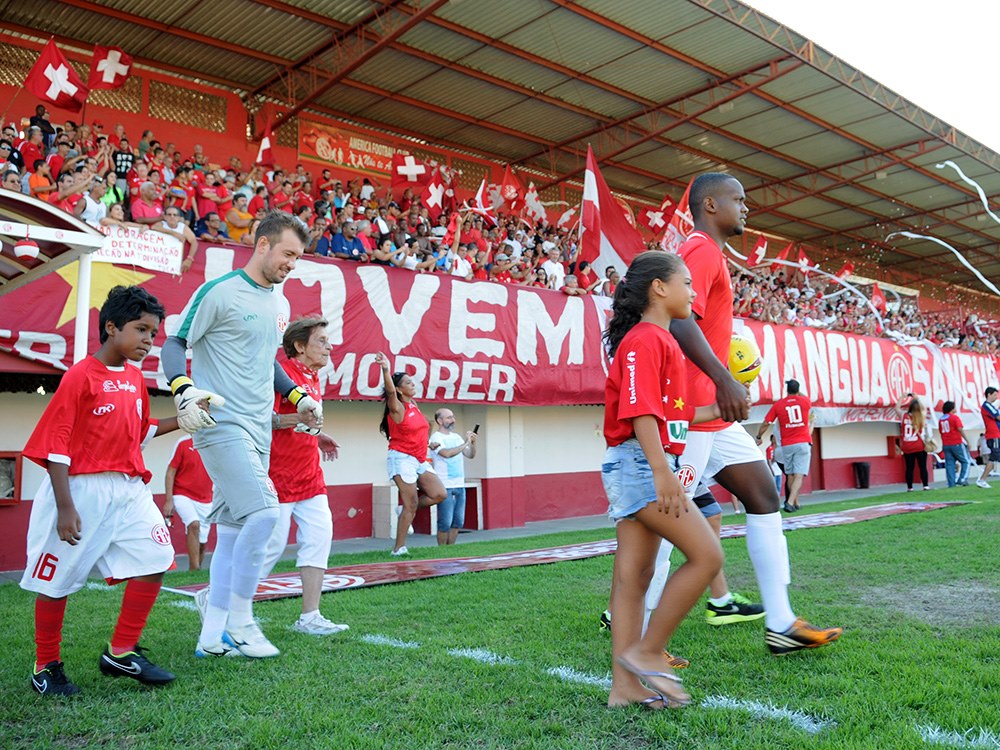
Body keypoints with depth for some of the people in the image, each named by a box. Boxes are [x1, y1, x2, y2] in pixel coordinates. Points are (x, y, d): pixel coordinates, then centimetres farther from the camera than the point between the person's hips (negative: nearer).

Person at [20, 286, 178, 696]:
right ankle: (46, 667, 24)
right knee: (56, 581, 6)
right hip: (82, 490, -7)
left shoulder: (135, 378, 10)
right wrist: (64, 507, -18)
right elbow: (55, 445, -14)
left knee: (153, 562, 0)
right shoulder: (80, 376, -12)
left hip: (129, 489, 7)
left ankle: (121, 653, 13)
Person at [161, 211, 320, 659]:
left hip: (258, 430, 8)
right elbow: (174, 344, -7)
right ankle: (240, 622, 0)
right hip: (221, 423, -8)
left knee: (233, 529, 9)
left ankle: (212, 635, 18)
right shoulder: (219, 292, -7)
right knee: (263, 512, -18)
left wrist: (297, 396, 17)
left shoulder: (280, 304, 16)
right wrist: (183, 389, -25)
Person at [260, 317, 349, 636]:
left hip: (309, 475, 8)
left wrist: (317, 438, 13)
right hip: (279, 475, -8)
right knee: (272, 544, -3)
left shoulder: (312, 379, 14)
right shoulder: (282, 372, -12)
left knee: (318, 536, 1)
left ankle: (309, 617, 7)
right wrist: (300, 417, -33)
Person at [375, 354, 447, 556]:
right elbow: (390, 391, -31)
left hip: (419, 460, 8)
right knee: (411, 504, -7)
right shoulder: (398, 408, -12)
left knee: (439, 494, -1)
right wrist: (385, 369, -44)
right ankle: (399, 548, 2)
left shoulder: (414, 405, 11)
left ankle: (405, 509, 17)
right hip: (402, 459, -8)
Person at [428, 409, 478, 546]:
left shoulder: (456, 436, 15)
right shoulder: (436, 437, -6)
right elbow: (447, 453, -22)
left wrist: (473, 443, -6)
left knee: (458, 522, 8)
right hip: (445, 487, -7)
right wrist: (465, 443, -17)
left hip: (459, 485, 7)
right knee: (445, 523, -5)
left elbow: (470, 455, 12)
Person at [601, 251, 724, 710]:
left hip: (643, 467, 10)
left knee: (634, 575, 8)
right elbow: (640, 412, -20)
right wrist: (662, 470, -26)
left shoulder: (658, 340, 20)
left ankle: (625, 685, 12)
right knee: (707, 555, -8)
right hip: (641, 465, -10)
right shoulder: (645, 339, -10)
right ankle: (647, 651, 0)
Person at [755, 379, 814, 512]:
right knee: (799, 475, -8)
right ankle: (790, 502, -23)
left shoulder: (778, 404, 0)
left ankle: (795, 503, 23)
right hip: (803, 443, -1)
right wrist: (797, 392, 35)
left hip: (786, 445, 1)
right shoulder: (805, 401, 1)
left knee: (790, 475, 15)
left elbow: (765, 423, 2)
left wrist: (758, 437, 14)